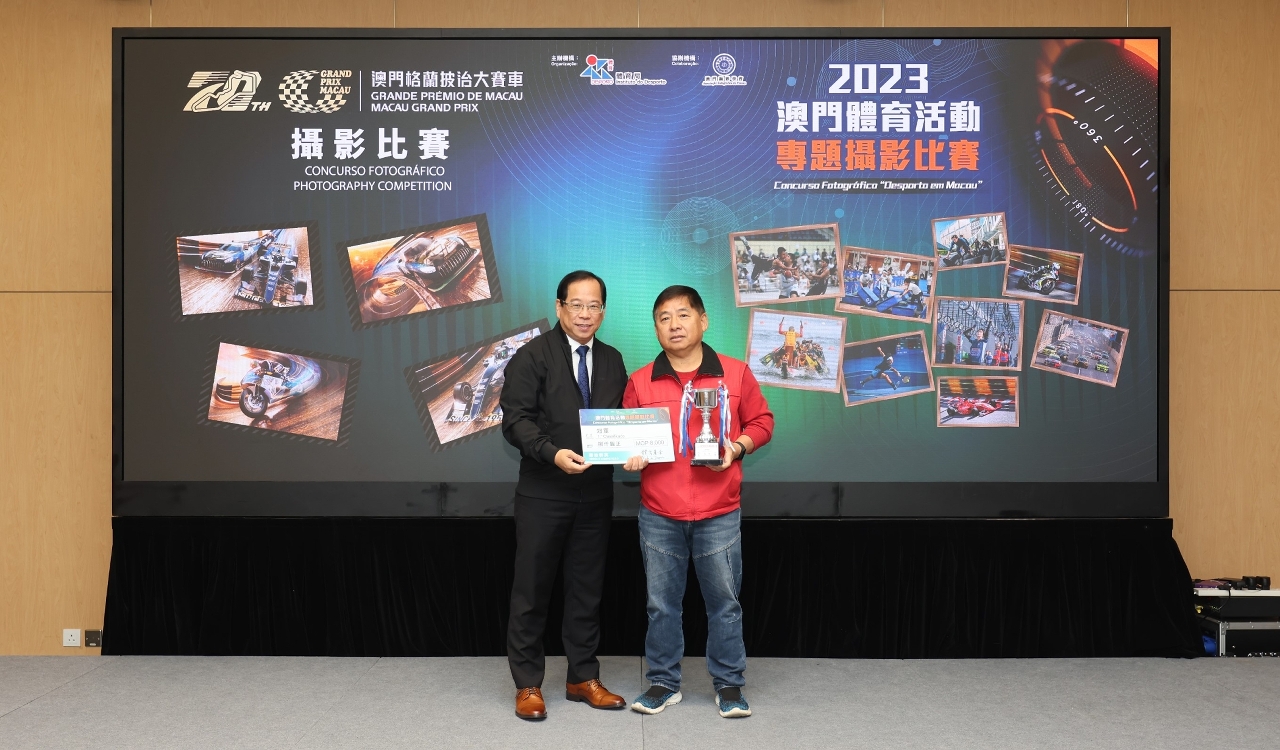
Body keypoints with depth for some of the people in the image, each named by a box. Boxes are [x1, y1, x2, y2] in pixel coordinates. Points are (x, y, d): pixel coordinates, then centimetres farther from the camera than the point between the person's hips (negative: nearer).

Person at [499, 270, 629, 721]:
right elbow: (515, 419, -13)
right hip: (543, 494, -4)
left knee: (587, 590, 13)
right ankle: (527, 684, 18)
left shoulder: (612, 361, 10)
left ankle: (583, 678, 26)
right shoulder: (532, 357, -6)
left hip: (596, 494, 5)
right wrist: (552, 453, -26)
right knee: (532, 590, 5)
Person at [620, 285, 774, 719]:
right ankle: (663, 683, 26)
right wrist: (630, 456, -10)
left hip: (719, 513, -1)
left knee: (724, 602, 8)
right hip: (659, 515, 1)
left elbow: (761, 422, 8)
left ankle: (729, 684, 23)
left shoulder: (735, 374, 0)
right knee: (661, 604, 11)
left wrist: (737, 447, -9)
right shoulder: (640, 382, 2)